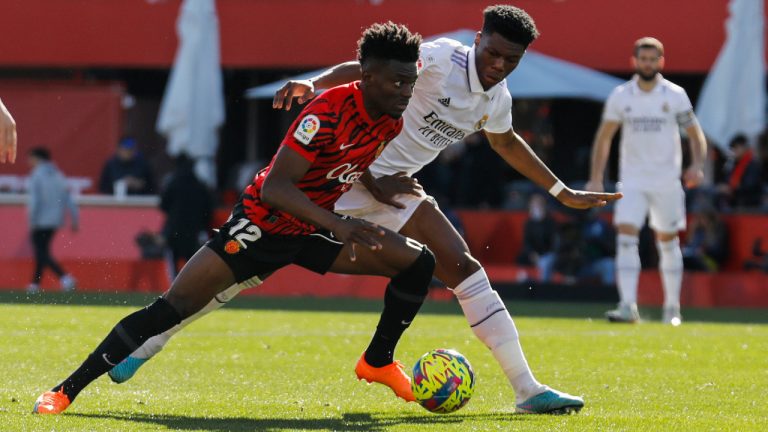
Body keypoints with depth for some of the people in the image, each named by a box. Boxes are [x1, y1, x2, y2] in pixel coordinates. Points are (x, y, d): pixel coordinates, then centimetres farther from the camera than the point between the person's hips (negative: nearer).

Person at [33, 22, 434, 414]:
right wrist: (338, 225, -43)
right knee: (171, 308, -16)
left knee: (418, 262, -4)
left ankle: (378, 363, 13)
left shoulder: (391, 121, -5)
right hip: (262, 224, -7)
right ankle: (66, 390, -9)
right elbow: (274, 188, -35)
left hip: (311, 231, 7)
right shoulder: (329, 111, -28)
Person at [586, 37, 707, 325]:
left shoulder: (675, 96, -1)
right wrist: (596, 178, 1)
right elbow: (604, 137, 8)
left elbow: (695, 135, 3)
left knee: (668, 242, 7)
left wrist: (697, 165, -15)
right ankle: (628, 306, -22)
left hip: (667, 181, 0)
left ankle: (672, 307, 21)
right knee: (626, 238, -16)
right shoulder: (621, 96, 2)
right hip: (632, 181, 0)